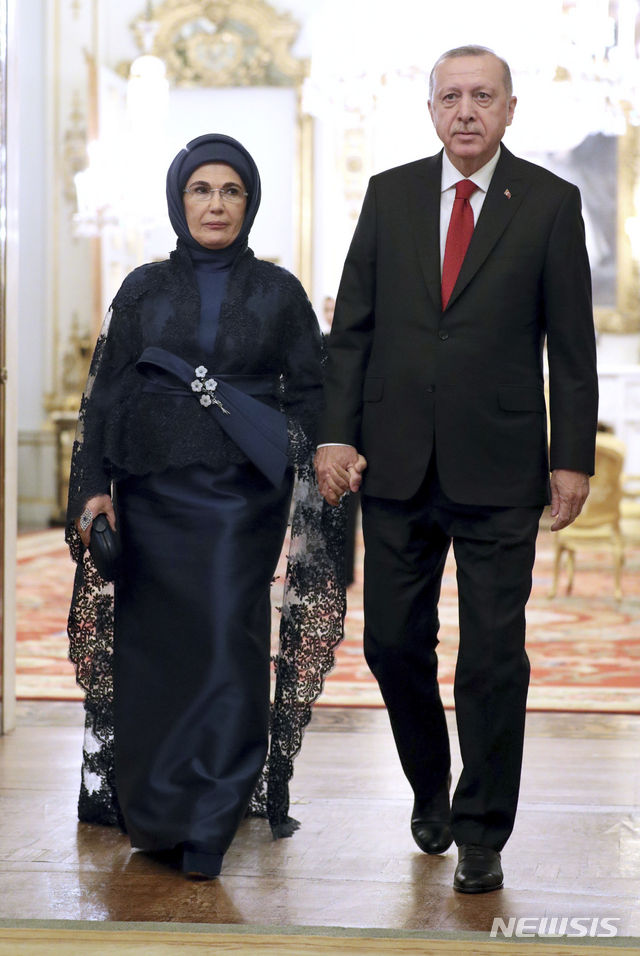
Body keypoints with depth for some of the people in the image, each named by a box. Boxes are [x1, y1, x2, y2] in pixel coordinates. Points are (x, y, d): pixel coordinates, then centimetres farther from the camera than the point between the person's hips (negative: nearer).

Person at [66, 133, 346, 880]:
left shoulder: (278, 293, 6)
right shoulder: (143, 290, 8)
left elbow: (309, 397, 4)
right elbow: (104, 396, 6)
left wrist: (309, 483, -8)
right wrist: (93, 488, -4)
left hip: (243, 501, -1)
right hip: (154, 496, 1)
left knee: (227, 643, -9)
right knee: (154, 644, 4)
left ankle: (206, 821, -2)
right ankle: (146, 804, 21)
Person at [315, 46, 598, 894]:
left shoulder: (550, 203, 0)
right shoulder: (390, 194, 7)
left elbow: (571, 343, 0)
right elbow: (353, 325, 7)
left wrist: (573, 459, -4)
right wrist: (337, 433, -1)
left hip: (498, 473, -2)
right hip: (397, 465, 3)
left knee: (494, 658, 1)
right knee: (394, 641, 9)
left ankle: (482, 833, 15)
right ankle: (429, 790, 33)